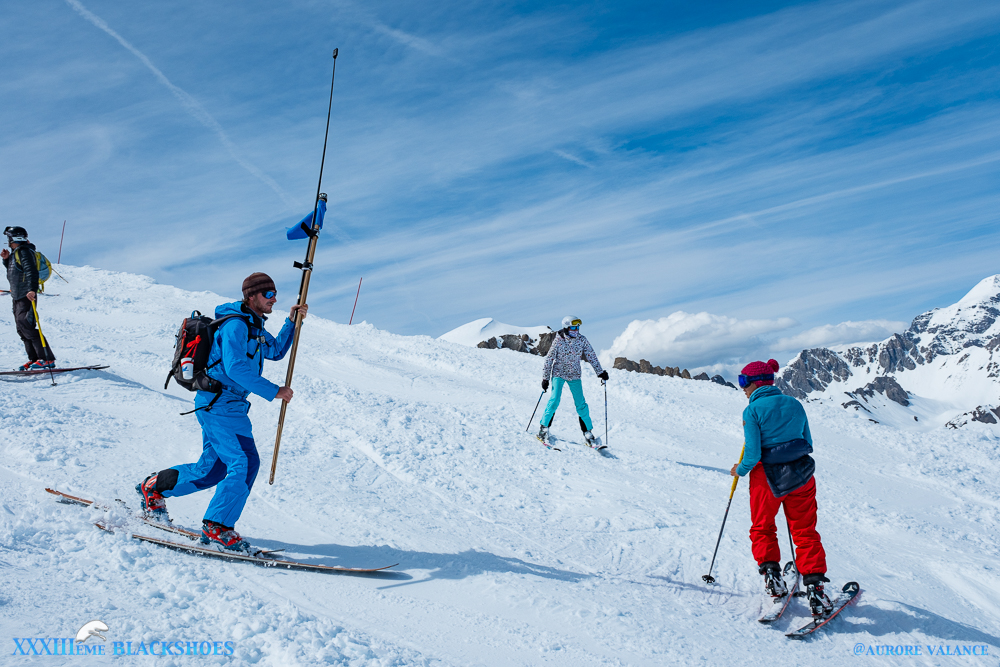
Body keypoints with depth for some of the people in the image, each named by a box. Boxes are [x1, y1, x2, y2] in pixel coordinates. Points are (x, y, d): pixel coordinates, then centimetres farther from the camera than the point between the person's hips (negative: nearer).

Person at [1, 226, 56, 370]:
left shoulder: (24, 251, -12)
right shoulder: (16, 252, 18)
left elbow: (31, 271, -25)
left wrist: (32, 289, -37)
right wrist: (7, 259, 15)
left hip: (26, 297, -10)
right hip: (17, 297, 10)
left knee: (27, 327, -16)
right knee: (22, 330, 9)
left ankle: (47, 359, -17)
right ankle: (34, 359, 11)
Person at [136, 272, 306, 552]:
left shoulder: (254, 327, 16)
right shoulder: (235, 325, -16)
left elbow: (276, 351, 29)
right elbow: (236, 367, -26)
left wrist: (292, 322, 17)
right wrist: (273, 391, -23)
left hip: (225, 405, 10)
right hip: (219, 404, -10)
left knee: (211, 468, 16)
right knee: (245, 462, -15)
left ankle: (154, 486, 32)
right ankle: (217, 527, -9)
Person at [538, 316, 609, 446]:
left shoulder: (582, 340, -5)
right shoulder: (558, 340, -13)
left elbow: (591, 356, 3)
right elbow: (549, 359, -7)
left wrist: (600, 372, -1)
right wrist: (545, 378, -7)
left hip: (574, 375, 3)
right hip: (558, 373, -3)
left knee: (581, 404, 0)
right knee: (555, 400, -15)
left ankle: (588, 433, 8)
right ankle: (544, 428, -2)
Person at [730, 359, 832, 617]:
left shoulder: (753, 411, -11)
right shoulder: (795, 404, 6)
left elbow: (753, 454, -15)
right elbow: (808, 443, 12)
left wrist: (739, 470, 3)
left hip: (766, 477, -4)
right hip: (802, 475, 4)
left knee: (762, 528, 18)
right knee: (805, 532, 10)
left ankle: (771, 572, 5)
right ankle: (814, 586, -1)